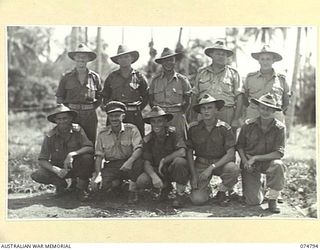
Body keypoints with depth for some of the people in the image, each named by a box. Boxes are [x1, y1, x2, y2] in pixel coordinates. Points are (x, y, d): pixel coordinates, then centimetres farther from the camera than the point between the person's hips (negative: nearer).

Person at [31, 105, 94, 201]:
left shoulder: (77, 130, -11)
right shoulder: (50, 136, -10)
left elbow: (90, 148, -23)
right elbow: (42, 160, -11)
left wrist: (72, 154, -37)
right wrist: (56, 170, -30)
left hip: (76, 167, -1)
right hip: (58, 168, 1)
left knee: (87, 158, -32)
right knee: (37, 175, -23)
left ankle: (81, 188, -7)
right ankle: (60, 183, 9)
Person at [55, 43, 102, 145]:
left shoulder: (95, 77, 8)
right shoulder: (67, 77, 6)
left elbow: (100, 97, 16)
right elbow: (59, 98, 10)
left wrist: (92, 107, 4)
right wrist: (68, 108, 0)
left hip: (90, 116, 1)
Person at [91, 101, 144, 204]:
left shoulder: (131, 129, -4)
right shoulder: (102, 134, 4)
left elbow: (139, 149, -17)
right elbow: (99, 156, 1)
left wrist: (130, 161, -38)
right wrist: (97, 174, -16)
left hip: (128, 165, -2)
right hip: (111, 166, 2)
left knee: (138, 162, -35)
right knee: (103, 186, -24)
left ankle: (132, 190, -12)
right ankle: (117, 182, 13)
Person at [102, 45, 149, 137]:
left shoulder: (139, 76, 6)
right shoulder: (112, 77, 11)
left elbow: (146, 97, 13)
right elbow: (105, 96, 21)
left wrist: (138, 109, 5)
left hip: (135, 116, -1)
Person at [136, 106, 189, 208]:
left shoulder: (173, 133, -14)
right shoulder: (148, 139, -3)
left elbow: (182, 152, -30)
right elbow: (147, 164, -9)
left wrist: (164, 160, -22)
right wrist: (154, 176, -29)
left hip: (173, 170, -3)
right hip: (158, 171, 3)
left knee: (179, 161, -36)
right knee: (141, 182, -24)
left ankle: (180, 195, -14)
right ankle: (165, 186, 10)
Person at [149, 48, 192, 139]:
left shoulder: (182, 80, 5)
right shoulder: (155, 80, 8)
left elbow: (187, 101, 9)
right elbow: (151, 100, 12)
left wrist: (180, 113, 1)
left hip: (177, 117, -1)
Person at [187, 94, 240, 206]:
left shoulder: (224, 128, -10)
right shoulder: (194, 128, -6)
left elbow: (230, 154, -14)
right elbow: (189, 152, 3)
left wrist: (211, 168, -24)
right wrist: (194, 176, -6)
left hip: (220, 162, 0)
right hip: (201, 163, 0)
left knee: (233, 169, -35)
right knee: (197, 199, -19)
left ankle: (221, 192, -2)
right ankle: (206, 190, 21)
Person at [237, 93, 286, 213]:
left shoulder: (279, 128, -9)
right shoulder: (248, 125, -6)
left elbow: (279, 153, -15)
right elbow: (240, 146, 5)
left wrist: (256, 158, -21)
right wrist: (245, 160, -13)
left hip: (268, 161, 0)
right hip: (249, 164, 0)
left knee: (278, 165, -37)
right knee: (253, 201, -13)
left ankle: (272, 199, -15)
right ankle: (258, 188, 26)